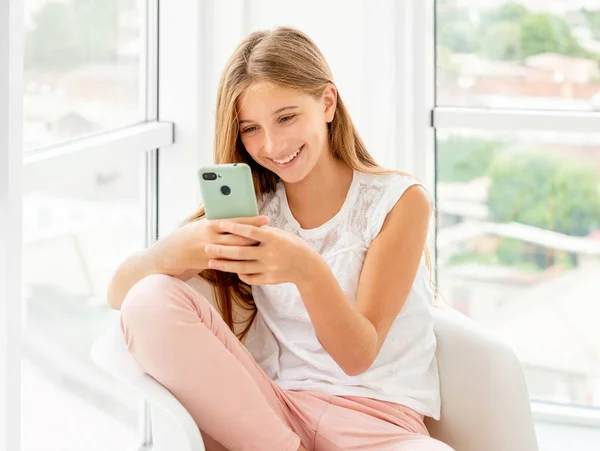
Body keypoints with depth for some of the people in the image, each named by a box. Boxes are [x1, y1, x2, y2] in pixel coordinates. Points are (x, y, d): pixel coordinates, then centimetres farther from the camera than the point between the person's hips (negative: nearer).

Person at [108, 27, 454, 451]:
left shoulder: (398, 201, 1)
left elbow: (358, 356, -7)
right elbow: (120, 292, -1)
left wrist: (308, 270, -27)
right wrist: (177, 249, -24)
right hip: (271, 411, 4)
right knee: (150, 301, -20)